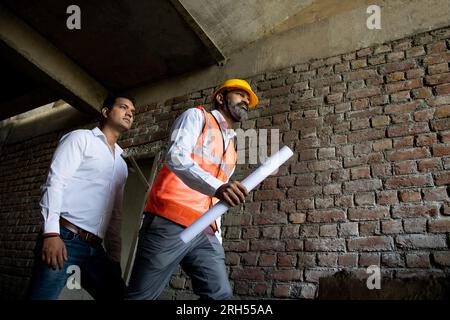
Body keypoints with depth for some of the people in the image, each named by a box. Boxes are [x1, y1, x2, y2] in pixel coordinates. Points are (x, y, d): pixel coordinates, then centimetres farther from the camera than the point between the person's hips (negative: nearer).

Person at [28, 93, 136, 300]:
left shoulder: (122, 166, 23)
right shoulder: (81, 138, 6)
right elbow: (55, 181, -6)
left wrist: (114, 256, 14)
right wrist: (51, 232, -18)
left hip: (95, 248, 6)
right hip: (64, 238, -6)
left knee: (117, 294, 3)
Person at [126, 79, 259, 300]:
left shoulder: (231, 150, 25)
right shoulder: (196, 116, 6)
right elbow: (175, 157, -15)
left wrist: (217, 237, 15)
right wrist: (216, 187, -31)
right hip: (170, 223, -7)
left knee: (220, 294, -3)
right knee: (142, 295, -2)